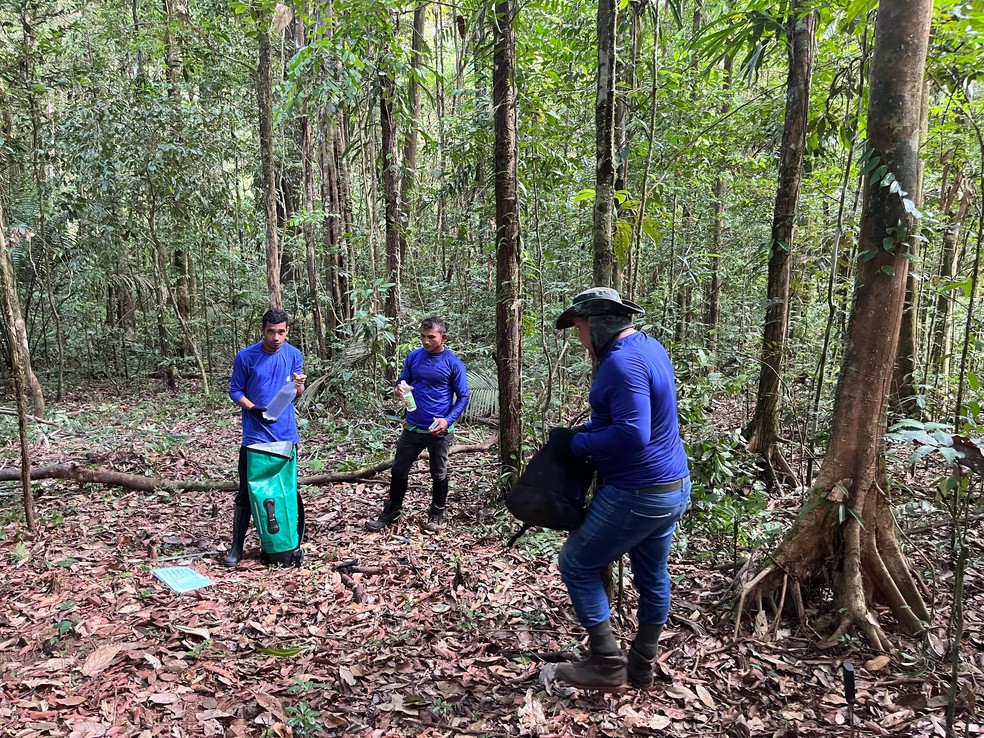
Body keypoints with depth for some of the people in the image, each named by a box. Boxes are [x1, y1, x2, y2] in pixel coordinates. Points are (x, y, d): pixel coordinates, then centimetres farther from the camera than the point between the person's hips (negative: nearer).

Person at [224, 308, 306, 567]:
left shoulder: (294, 355, 0)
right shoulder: (245, 357, -8)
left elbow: (297, 393, 5)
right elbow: (235, 391, 0)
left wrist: (298, 385, -19)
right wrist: (254, 409, -18)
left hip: (286, 434, 3)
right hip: (255, 435, -3)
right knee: (247, 492, 0)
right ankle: (237, 546, 11)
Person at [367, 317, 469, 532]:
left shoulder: (453, 363, -10)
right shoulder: (413, 357, 0)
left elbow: (463, 397, -6)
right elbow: (402, 382, 11)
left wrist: (448, 420, -20)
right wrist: (398, 390, -14)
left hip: (439, 430, -3)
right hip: (412, 426, 4)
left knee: (439, 474, 11)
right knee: (399, 470, 10)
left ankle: (437, 515, 29)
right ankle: (392, 512, 27)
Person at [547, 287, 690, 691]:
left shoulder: (622, 362, -23)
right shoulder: (649, 346, 9)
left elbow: (632, 435, -31)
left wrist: (576, 442, -18)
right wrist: (586, 431, 10)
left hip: (638, 494, -10)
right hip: (673, 487, 10)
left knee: (576, 564, 4)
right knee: (652, 577, 19)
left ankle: (607, 665, 11)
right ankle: (642, 667, 35)